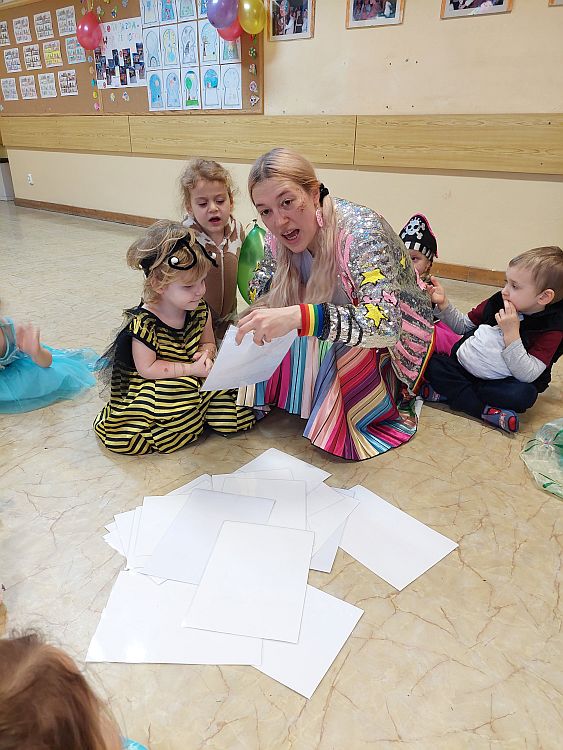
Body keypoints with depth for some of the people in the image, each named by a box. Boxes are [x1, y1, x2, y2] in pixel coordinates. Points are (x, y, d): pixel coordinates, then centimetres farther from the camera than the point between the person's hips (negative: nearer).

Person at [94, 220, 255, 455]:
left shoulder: (200, 309, -2)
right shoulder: (143, 322, -19)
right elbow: (147, 368, -17)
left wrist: (205, 353, -12)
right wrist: (190, 368, -20)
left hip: (195, 382, 4)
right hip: (156, 390, -4)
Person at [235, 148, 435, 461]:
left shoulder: (360, 230, -30)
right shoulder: (281, 235, -11)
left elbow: (385, 324, -42)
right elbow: (260, 291, 3)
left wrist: (300, 317, -55)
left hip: (392, 341, -5)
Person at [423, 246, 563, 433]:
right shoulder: (497, 302, -2)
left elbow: (527, 375, -23)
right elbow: (463, 326, 13)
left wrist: (511, 333, -30)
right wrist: (443, 303, -2)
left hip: (502, 382, -4)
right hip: (465, 368, 4)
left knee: (525, 394, -35)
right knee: (433, 363, -21)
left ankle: (450, 392, -25)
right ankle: (487, 411, -28)